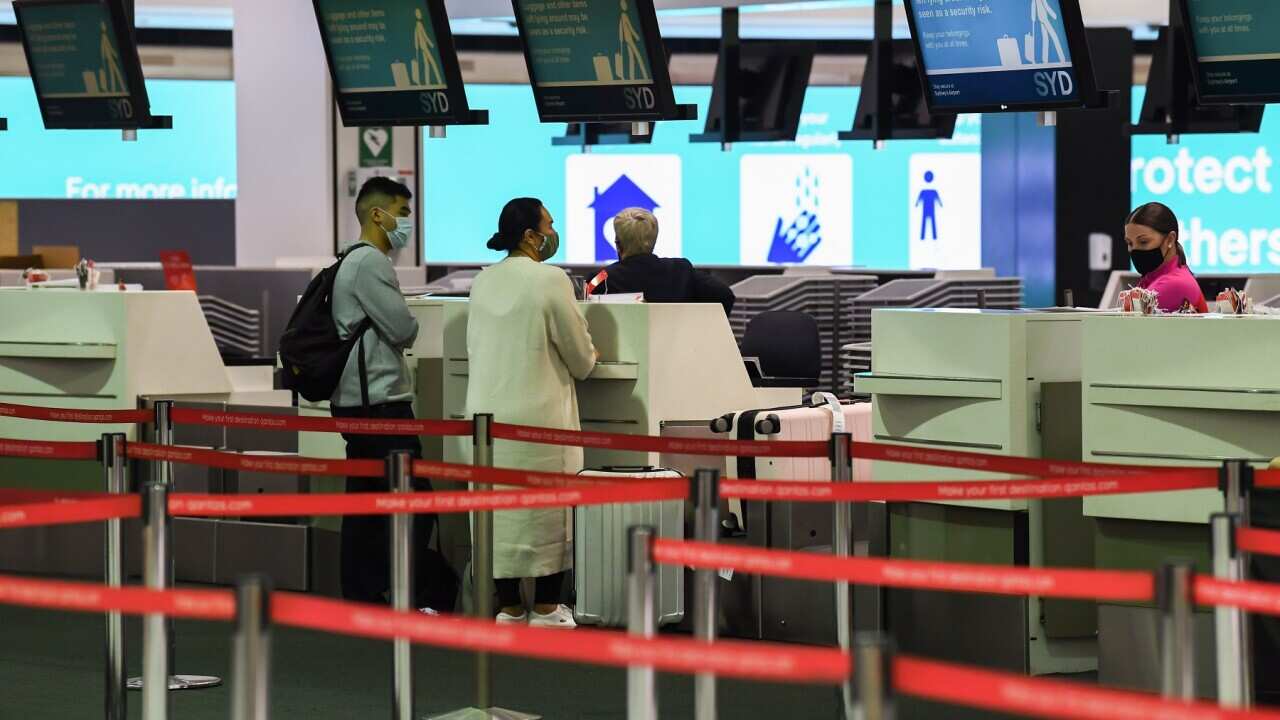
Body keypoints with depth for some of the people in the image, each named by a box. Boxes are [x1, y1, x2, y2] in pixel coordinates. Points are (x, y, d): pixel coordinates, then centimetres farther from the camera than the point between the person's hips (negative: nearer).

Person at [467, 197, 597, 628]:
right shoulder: (550, 280, -12)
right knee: (547, 510, 3)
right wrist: (586, 361, 18)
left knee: (497, 510, 9)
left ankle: (508, 608, 13)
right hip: (538, 414, -6)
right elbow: (579, 355, -5)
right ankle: (546, 608, 6)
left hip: (486, 410, 6)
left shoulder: (483, 282, 6)